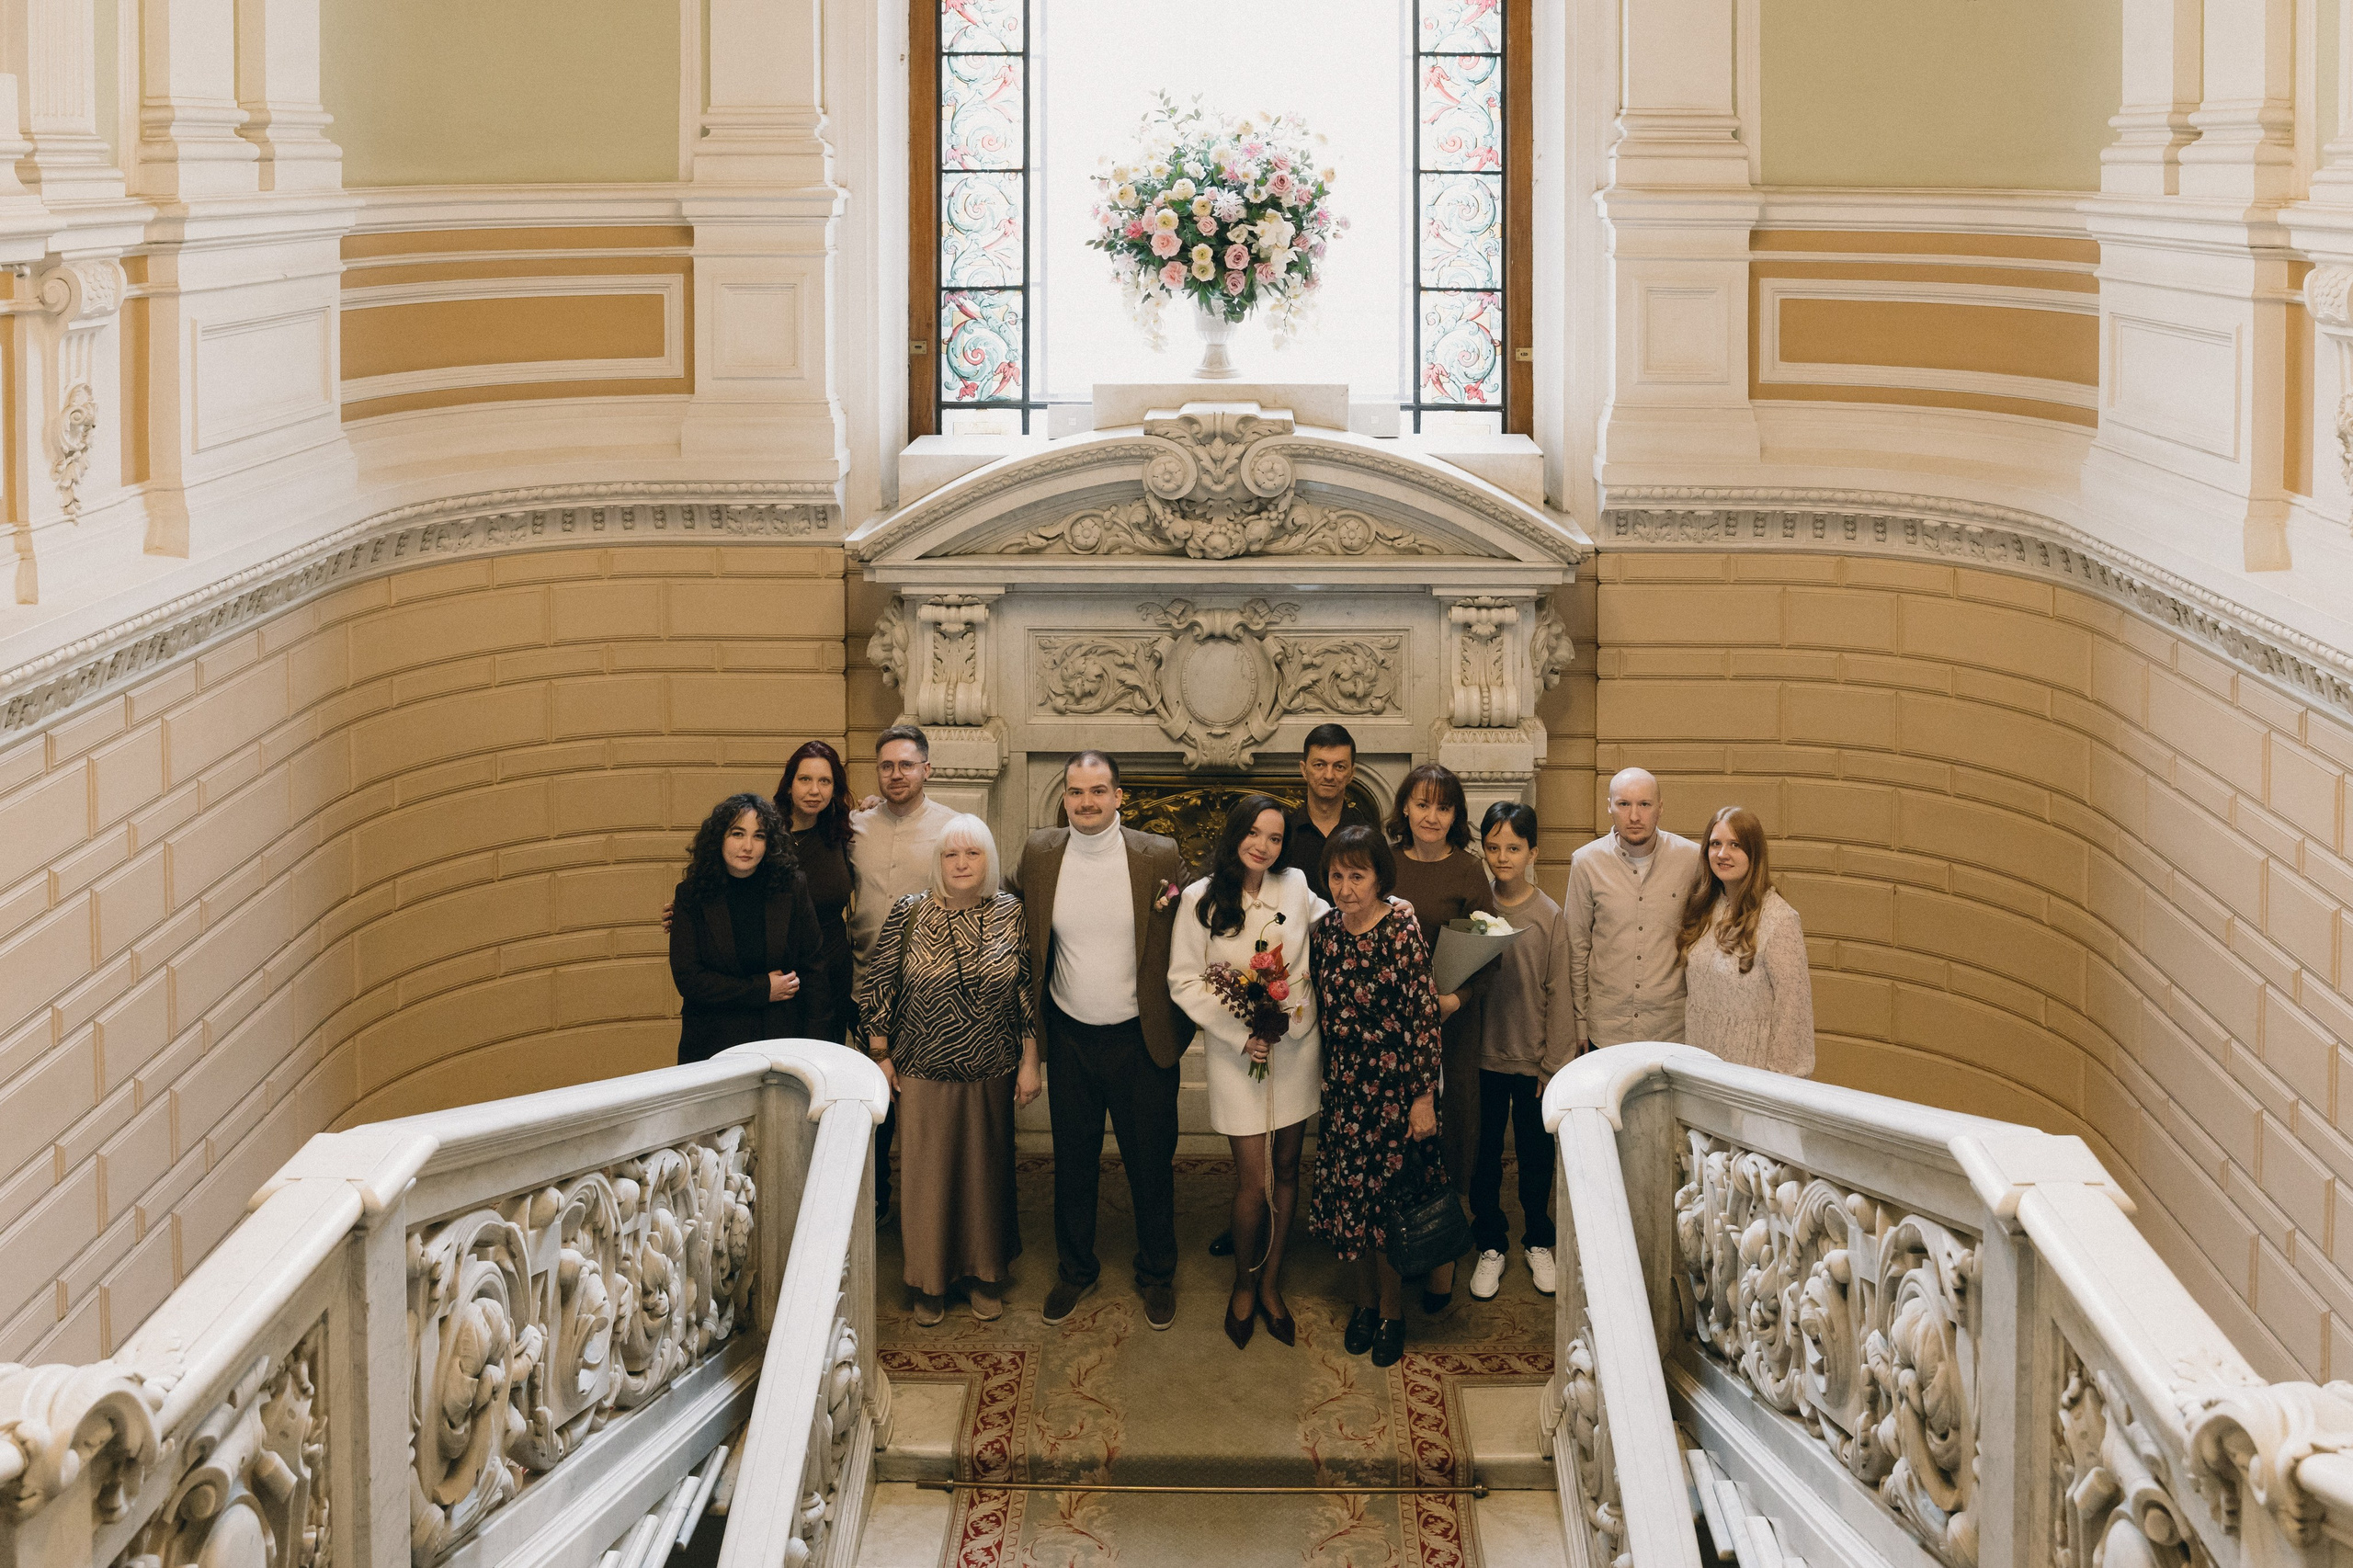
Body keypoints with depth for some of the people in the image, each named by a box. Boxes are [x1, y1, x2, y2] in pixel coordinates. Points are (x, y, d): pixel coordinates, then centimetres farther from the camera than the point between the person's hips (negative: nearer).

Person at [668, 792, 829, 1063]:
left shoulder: (792, 888, 0)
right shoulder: (691, 896, -2)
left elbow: (813, 967, 4)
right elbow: (688, 980, -7)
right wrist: (762, 990, -10)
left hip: (782, 1039, 1)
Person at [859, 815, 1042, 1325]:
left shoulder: (1010, 913, -3)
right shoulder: (909, 913, -7)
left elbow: (1028, 991, 2)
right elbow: (878, 987, 0)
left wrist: (1029, 1062, 2)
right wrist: (881, 1057, 0)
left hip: (990, 1073, 1)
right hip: (923, 1073, -1)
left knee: (987, 1171, 11)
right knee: (927, 1174, 6)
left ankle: (986, 1276, 28)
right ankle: (930, 1281, 21)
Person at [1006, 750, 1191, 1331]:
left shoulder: (1159, 856, -11)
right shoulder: (1040, 854, -4)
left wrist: (1183, 1023, -9)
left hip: (1141, 1039, -2)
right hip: (1070, 1038, 2)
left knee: (1151, 1163, 10)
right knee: (1072, 1162, 15)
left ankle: (1156, 1275, 29)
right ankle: (1075, 1269, 34)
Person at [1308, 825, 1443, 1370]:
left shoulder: (1403, 934, -16)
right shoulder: (1325, 931, 0)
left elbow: (1426, 1019, -14)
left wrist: (1424, 1098, -14)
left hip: (1395, 1087, -5)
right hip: (1343, 1087, 5)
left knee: (1390, 1197, 2)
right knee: (1349, 1196, 10)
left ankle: (1392, 1312, 18)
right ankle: (1366, 1299, 29)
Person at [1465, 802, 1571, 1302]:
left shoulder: (1549, 916, -8)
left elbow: (1559, 996, -6)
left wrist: (1554, 1066, -6)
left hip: (1533, 1060, -1)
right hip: (1483, 1058, 1)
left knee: (1536, 1157, 11)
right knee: (1484, 1157, 10)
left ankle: (1538, 1242, 29)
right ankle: (1489, 1247, 25)